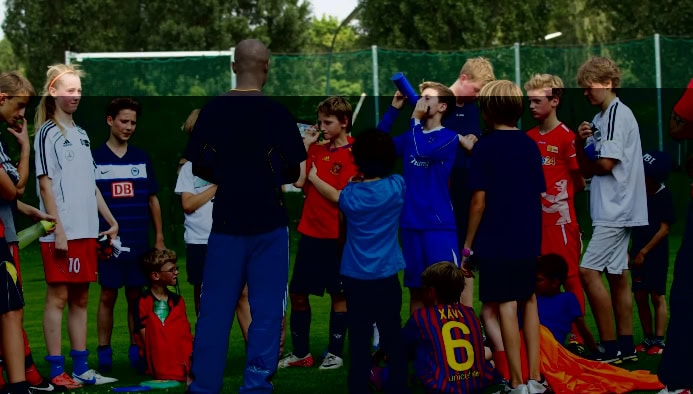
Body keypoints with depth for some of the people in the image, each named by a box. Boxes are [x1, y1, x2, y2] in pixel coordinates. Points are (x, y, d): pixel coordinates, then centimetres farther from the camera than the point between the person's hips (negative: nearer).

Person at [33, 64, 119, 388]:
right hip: (62, 234, -7)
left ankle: (81, 367, 12)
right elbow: (45, 183, -10)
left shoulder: (80, 134, 17)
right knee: (58, 297, -5)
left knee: (80, 299, 8)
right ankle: (57, 371, -3)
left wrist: (111, 221, 18)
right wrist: (58, 229, -15)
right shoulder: (48, 133, -5)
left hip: (86, 231, 7)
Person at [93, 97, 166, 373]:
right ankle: (104, 354, 6)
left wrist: (159, 238, 10)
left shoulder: (142, 159, 10)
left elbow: (153, 200, 13)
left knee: (136, 298, 5)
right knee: (108, 297, 1)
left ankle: (136, 352, 12)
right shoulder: (94, 159, 2)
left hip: (139, 244, 2)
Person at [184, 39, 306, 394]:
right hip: (268, 224, -2)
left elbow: (198, 167, 5)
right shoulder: (276, 114, -9)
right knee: (266, 310, 5)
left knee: (214, 309, 8)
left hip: (225, 222, 3)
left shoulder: (211, 111, 0)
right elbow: (293, 172, -5)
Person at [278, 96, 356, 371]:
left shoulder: (354, 154, -9)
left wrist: (315, 179, -10)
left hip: (336, 237, -6)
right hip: (310, 233, 6)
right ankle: (301, 353, 20)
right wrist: (305, 145, -2)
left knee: (339, 294, 5)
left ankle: (335, 353, 16)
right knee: (297, 293, 9)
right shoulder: (316, 149, 8)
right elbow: (298, 181, -2)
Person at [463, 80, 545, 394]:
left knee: (505, 307, -2)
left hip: (496, 242, -6)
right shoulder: (530, 145, 6)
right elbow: (539, 194, 11)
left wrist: (468, 243, -4)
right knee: (528, 303, 14)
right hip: (528, 240, 6)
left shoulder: (485, 147, -9)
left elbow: (479, 200, -12)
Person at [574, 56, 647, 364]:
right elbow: (586, 168, 16)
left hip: (616, 209, -10)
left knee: (588, 270, -14)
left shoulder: (618, 114, -12)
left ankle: (610, 346, -12)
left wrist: (588, 166, 1)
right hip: (612, 209, 10)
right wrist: (581, 143, -1)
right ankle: (625, 346, 14)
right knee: (617, 275, 11)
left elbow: (605, 164, -19)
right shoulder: (601, 118, 17)